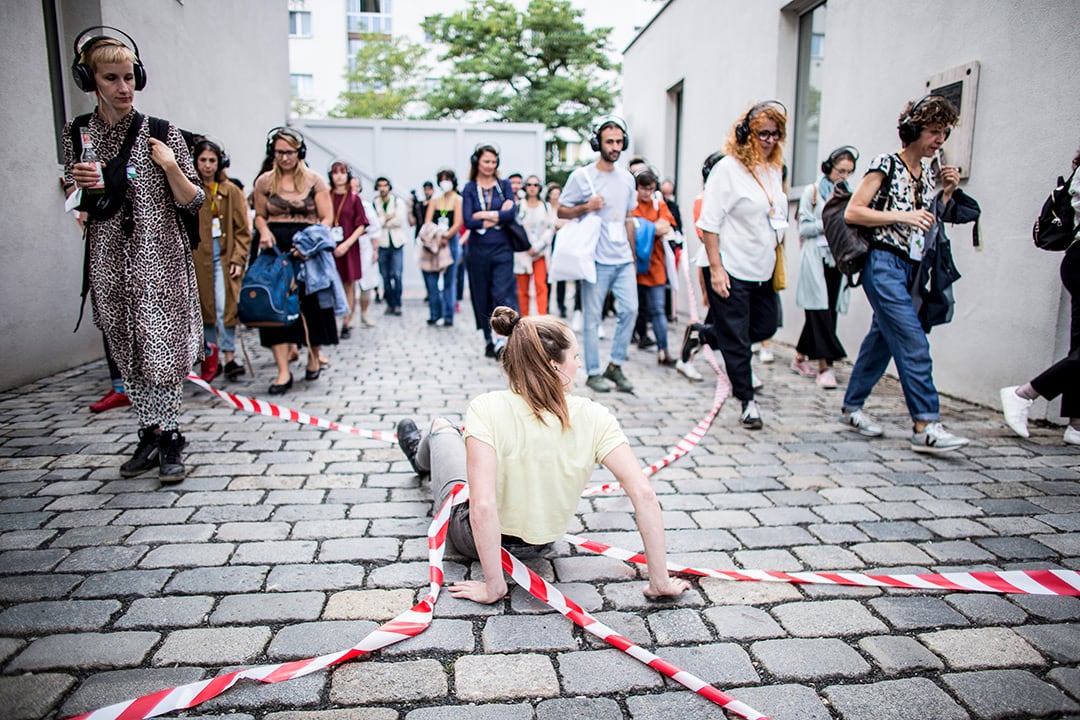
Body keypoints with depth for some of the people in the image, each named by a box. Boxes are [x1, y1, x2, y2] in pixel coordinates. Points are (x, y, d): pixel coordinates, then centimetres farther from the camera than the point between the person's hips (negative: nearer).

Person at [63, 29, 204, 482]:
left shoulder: (161, 133, -1)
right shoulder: (77, 134, 8)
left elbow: (194, 201, 1)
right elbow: (74, 206, 15)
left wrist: (171, 168, -16)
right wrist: (80, 185, -6)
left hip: (160, 260, -3)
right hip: (109, 262, 4)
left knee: (162, 352, -5)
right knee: (128, 355, 9)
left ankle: (170, 438, 7)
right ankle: (150, 434, 22)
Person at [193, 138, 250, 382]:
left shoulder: (231, 191, 7)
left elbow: (242, 230, 7)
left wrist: (238, 259, -2)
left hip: (224, 256, 0)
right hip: (197, 258, 0)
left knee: (225, 307, -7)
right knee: (205, 308, 4)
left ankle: (229, 357, -2)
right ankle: (210, 360, 12)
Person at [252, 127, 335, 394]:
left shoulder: (314, 180, 2)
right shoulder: (264, 181, 9)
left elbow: (327, 218, -2)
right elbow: (259, 216, 16)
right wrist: (264, 232, -7)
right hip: (275, 250, 2)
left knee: (311, 303, 3)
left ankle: (314, 358, 26)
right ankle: (283, 372, -6)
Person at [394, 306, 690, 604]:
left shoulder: (487, 409, -32)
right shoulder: (594, 417, -25)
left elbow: (482, 506, -38)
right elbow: (643, 494, -29)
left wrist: (493, 587, -25)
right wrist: (659, 582, -19)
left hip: (473, 540, -3)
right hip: (540, 542, 3)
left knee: (441, 427, 24)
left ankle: (422, 456, 63)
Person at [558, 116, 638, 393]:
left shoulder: (627, 178, 13)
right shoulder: (581, 176, -3)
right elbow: (561, 211, 0)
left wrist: (632, 254, 17)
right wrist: (586, 207, -17)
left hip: (623, 259, 5)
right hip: (596, 259, -5)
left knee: (630, 309, 0)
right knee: (593, 317, 1)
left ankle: (615, 365, 14)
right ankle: (593, 373, 12)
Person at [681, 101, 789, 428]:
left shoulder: (775, 169, 11)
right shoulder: (728, 168, -11)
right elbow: (709, 223, -14)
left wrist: (778, 264, 15)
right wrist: (715, 268, -18)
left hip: (763, 270, 8)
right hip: (731, 270, -8)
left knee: (766, 327, 14)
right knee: (736, 340, 0)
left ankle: (701, 333, 31)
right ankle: (748, 403, 15)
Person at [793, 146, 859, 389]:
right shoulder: (812, 191, 2)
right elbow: (804, 228, -1)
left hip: (837, 260, 5)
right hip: (816, 258, -5)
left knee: (828, 311, 6)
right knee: (820, 310, -9)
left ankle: (800, 358, 18)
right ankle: (824, 366, -10)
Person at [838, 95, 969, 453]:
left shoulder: (929, 173, 17)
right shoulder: (886, 164, -6)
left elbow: (929, 224, 22)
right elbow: (852, 212, -12)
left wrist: (947, 194, 8)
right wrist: (902, 216, -17)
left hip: (911, 268, 8)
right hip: (884, 264, -8)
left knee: (881, 339, 11)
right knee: (914, 344, -13)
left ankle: (852, 408, 22)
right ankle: (925, 426, -10)